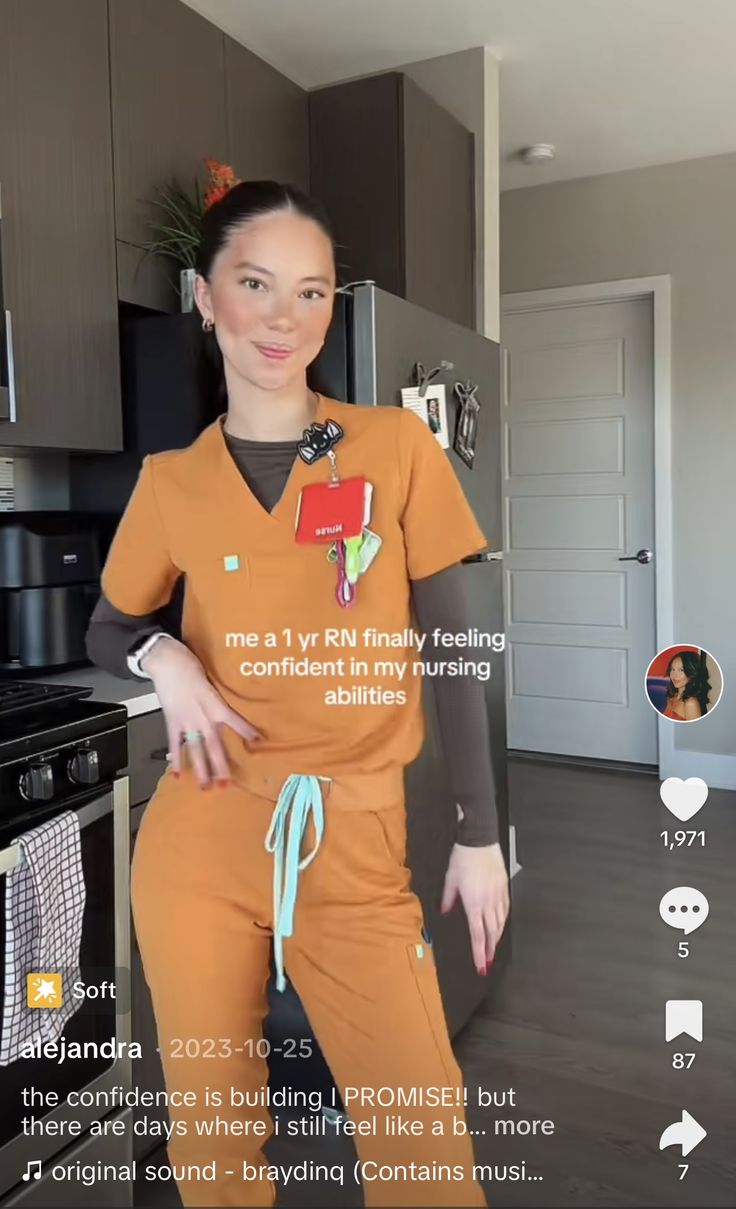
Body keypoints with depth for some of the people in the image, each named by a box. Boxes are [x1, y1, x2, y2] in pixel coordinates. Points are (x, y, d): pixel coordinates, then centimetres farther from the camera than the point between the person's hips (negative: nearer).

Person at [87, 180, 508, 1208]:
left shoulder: (397, 445, -2)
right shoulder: (170, 481, 1)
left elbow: (450, 648, 0)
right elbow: (104, 633, 15)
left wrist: (480, 833, 0)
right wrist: (163, 659, -8)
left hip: (355, 839, -1)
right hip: (203, 834, 2)